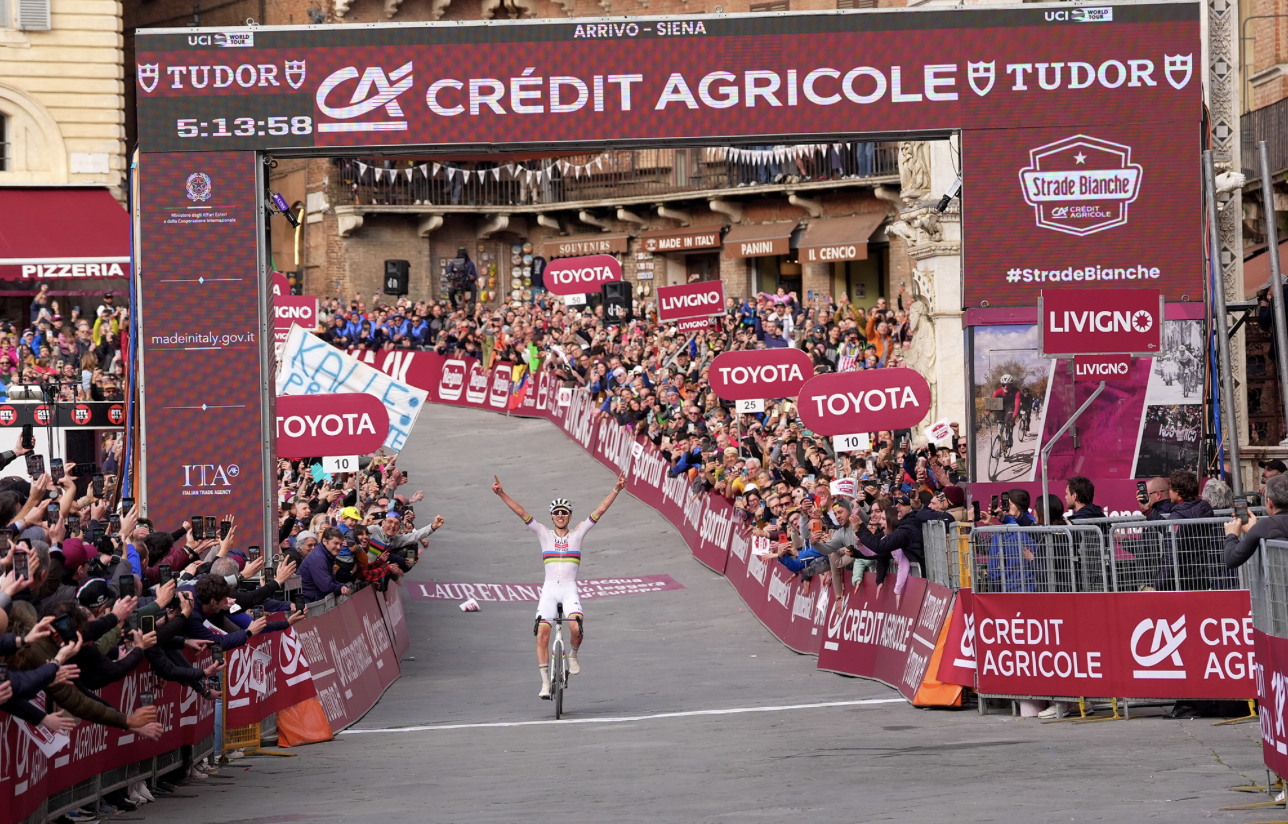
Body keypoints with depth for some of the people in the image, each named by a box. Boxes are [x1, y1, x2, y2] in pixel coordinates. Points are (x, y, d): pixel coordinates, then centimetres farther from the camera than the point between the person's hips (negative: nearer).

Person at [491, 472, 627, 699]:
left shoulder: (578, 533, 8)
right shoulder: (544, 534, 9)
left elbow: (600, 511, 3)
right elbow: (521, 513, 2)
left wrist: (616, 489, -5)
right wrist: (501, 494, -6)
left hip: (570, 590, -1)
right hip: (549, 589, 1)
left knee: (576, 627, -26)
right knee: (542, 634, -12)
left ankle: (573, 654, 7)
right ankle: (545, 682, -6)